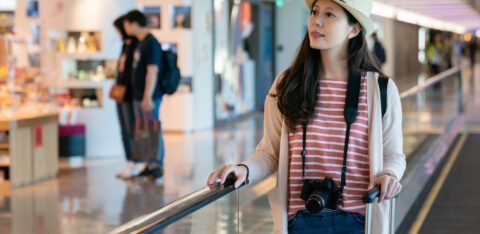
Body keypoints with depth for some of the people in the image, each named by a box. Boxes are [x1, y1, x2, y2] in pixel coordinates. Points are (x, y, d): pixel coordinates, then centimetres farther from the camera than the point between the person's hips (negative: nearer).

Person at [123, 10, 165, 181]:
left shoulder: (151, 43, -15)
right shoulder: (140, 43, 15)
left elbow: (152, 71, -20)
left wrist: (148, 97, -22)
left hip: (149, 97, -10)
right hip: (138, 96, 10)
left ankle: (158, 166, 2)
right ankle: (149, 165, 19)